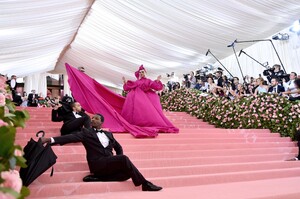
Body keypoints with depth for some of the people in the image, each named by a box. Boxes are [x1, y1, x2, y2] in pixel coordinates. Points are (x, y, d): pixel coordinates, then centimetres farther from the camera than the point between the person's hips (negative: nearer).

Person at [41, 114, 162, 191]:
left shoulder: (108, 134, 21)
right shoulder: (86, 132, 9)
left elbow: (118, 147, 27)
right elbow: (72, 137, -6)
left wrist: (119, 161, 8)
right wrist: (50, 139, -20)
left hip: (110, 163, 6)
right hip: (98, 163, -6)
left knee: (127, 172, -22)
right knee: (124, 158, -28)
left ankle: (96, 178, -13)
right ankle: (145, 184, -20)